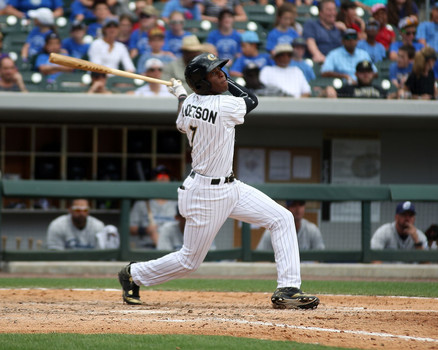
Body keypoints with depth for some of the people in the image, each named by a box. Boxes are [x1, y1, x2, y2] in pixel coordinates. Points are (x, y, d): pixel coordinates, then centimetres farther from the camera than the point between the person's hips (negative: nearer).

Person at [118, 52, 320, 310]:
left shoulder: (188, 103, -1)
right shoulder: (227, 106, -23)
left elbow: (182, 125, 22)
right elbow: (252, 100, -1)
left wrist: (180, 94, 34)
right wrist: (227, 83, 10)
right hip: (206, 194, -9)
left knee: (282, 219, 2)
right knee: (190, 260, 6)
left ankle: (288, 289, -3)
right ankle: (134, 274, 27)